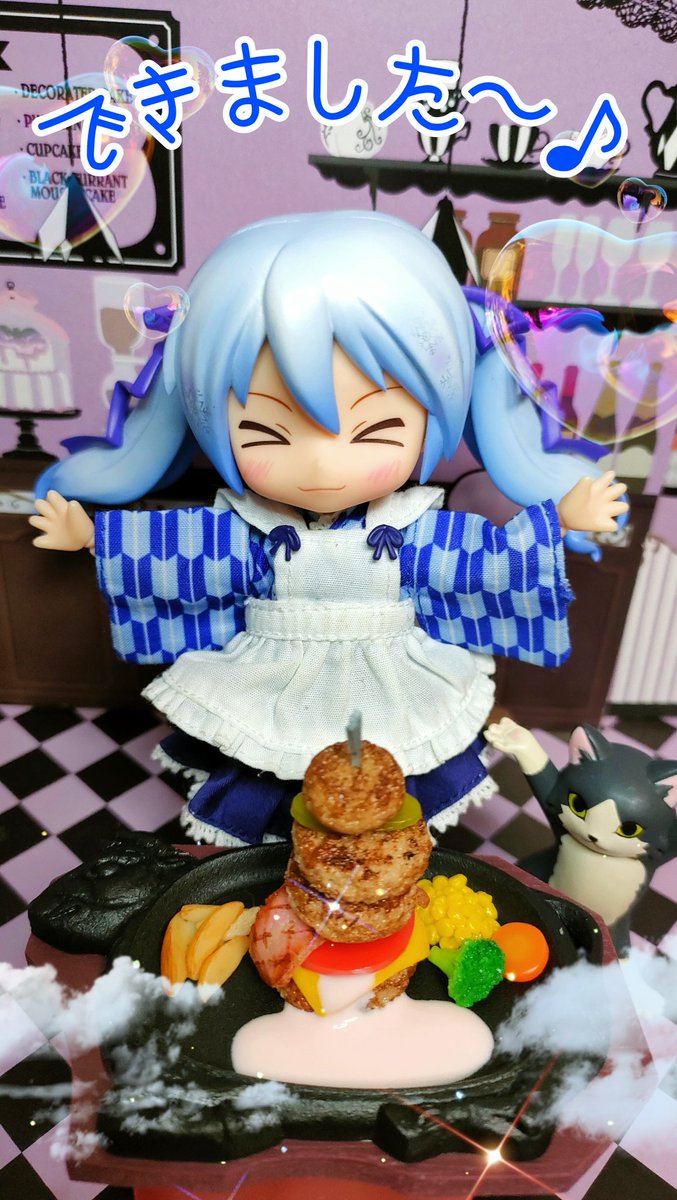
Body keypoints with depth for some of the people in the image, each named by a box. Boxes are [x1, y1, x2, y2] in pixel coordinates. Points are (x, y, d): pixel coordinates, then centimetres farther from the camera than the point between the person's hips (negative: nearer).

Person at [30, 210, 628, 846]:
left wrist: (564, 516, 0)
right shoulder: (250, 533, -13)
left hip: (391, 705, 0)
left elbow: (490, 554, -2)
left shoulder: (413, 532, -13)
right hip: (272, 703, 0)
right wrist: (86, 534, 1)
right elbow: (174, 550, -3)